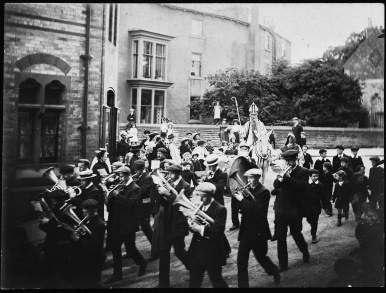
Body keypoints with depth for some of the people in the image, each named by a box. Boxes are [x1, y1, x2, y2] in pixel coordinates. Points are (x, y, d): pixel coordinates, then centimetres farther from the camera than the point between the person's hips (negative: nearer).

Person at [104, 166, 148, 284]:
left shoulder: (135, 188, -10)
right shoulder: (119, 187, 11)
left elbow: (131, 203, -24)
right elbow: (112, 203, 12)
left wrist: (118, 195, -23)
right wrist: (112, 196, -8)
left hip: (128, 224, -7)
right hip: (117, 223, 7)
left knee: (130, 248, 3)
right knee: (115, 249, 8)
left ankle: (142, 263, 30)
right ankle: (117, 274, 18)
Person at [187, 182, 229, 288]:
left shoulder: (220, 209, -13)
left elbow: (219, 230, -23)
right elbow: (194, 227, 6)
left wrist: (201, 228, -30)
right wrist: (192, 223, -16)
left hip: (212, 253, -6)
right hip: (197, 252, 6)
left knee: (217, 282, 8)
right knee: (194, 282, 16)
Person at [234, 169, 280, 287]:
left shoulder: (264, 192, -12)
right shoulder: (248, 190, 6)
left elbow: (257, 210, -23)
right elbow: (243, 209, 5)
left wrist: (242, 200, -24)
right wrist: (238, 196, -12)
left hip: (258, 231, -5)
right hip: (246, 230, 5)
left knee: (260, 256, 13)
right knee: (241, 260, 1)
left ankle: (275, 273, 41)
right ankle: (243, 284, 12)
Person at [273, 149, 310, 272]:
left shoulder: (303, 172, -4)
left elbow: (302, 186, -18)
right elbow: (276, 184, 4)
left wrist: (288, 177, -22)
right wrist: (279, 179, -17)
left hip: (294, 209, -4)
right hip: (281, 209, 4)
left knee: (296, 233, 10)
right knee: (280, 237, 3)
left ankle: (305, 252, 40)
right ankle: (282, 263, 11)